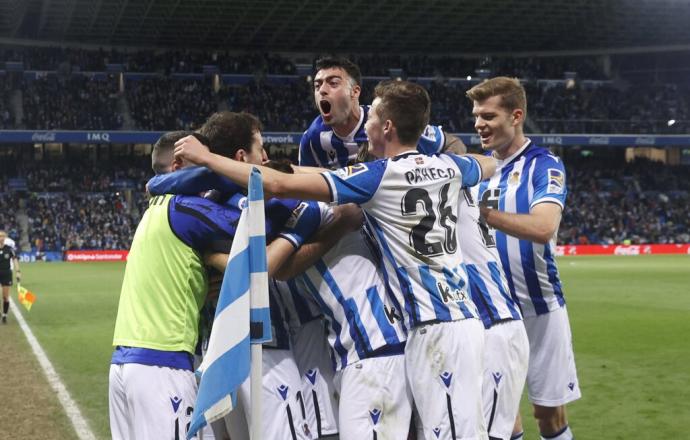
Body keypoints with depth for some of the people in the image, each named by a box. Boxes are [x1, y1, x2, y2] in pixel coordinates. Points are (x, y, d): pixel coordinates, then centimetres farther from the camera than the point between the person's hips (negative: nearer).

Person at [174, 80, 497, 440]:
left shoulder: (375, 177, -10)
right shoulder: (448, 166, 10)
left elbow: (280, 185, -14)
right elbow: (490, 164, 36)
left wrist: (206, 158, -5)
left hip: (434, 327, -8)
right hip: (465, 316, 8)